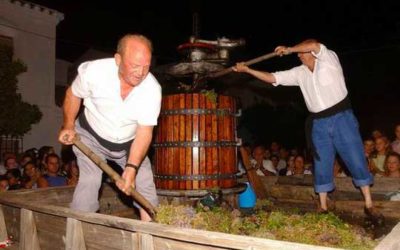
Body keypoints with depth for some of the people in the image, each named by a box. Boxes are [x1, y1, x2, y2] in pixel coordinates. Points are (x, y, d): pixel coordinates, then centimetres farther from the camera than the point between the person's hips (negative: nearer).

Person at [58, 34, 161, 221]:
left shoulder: (152, 89, -26)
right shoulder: (94, 71, -27)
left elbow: (144, 132, -24)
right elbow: (73, 94, -5)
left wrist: (131, 168, -33)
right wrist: (68, 126, -6)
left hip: (129, 142, 2)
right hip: (92, 136, -1)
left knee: (145, 183, -1)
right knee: (89, 181, -18)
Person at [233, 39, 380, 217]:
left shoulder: (329, 59, -6)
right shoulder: (299, 73, 7)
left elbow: (314, 45, -27)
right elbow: (272, 78, 7)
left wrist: (289, 49, -14)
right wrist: (246, 70, 4)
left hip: (341, 118, -4)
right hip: (319, 124, 5)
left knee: (357, 160, 1)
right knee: (322, 165, 6)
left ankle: (369, 205, 12)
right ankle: (323, 207, 16)